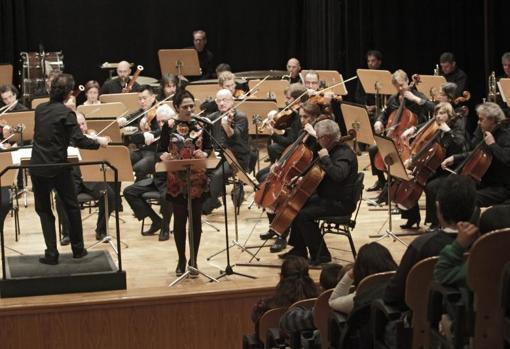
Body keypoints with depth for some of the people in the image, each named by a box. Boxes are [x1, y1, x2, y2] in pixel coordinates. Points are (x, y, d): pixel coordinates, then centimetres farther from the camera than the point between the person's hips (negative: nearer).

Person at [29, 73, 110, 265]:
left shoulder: (39, 109, 4)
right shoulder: (66, 113, -12)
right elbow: (79, 141, -19)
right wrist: (98, 142, -2)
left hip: (38, 168, 3)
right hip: (58, 168, -3)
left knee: (43, 209, 12)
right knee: (72, 207, 16)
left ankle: (51, 253, 4)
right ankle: (78, 248, 22)